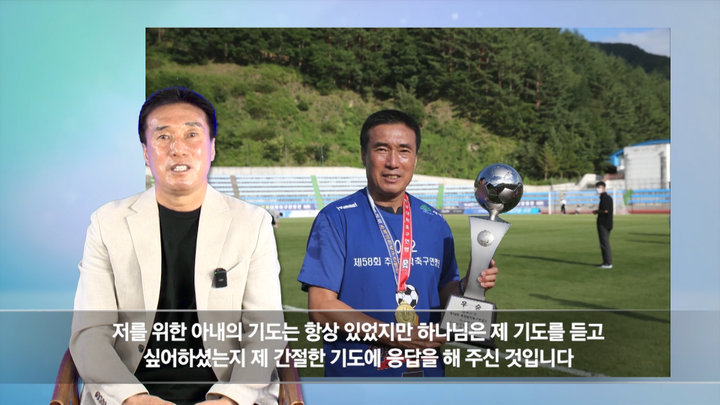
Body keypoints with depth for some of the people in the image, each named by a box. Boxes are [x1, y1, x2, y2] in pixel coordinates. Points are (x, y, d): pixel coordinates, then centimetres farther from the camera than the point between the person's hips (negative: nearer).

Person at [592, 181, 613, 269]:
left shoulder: (604, 198, -15)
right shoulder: (608, 197, 16)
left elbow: (605, 210, -24)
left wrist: (596, 211, -9)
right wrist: (598, 211, 15)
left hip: (603, 223, -10)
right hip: (608, 223, 10)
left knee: (604, 243, -7)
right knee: (605, 243, 15)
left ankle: (608, 263, -5)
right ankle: (607, 262, 19)